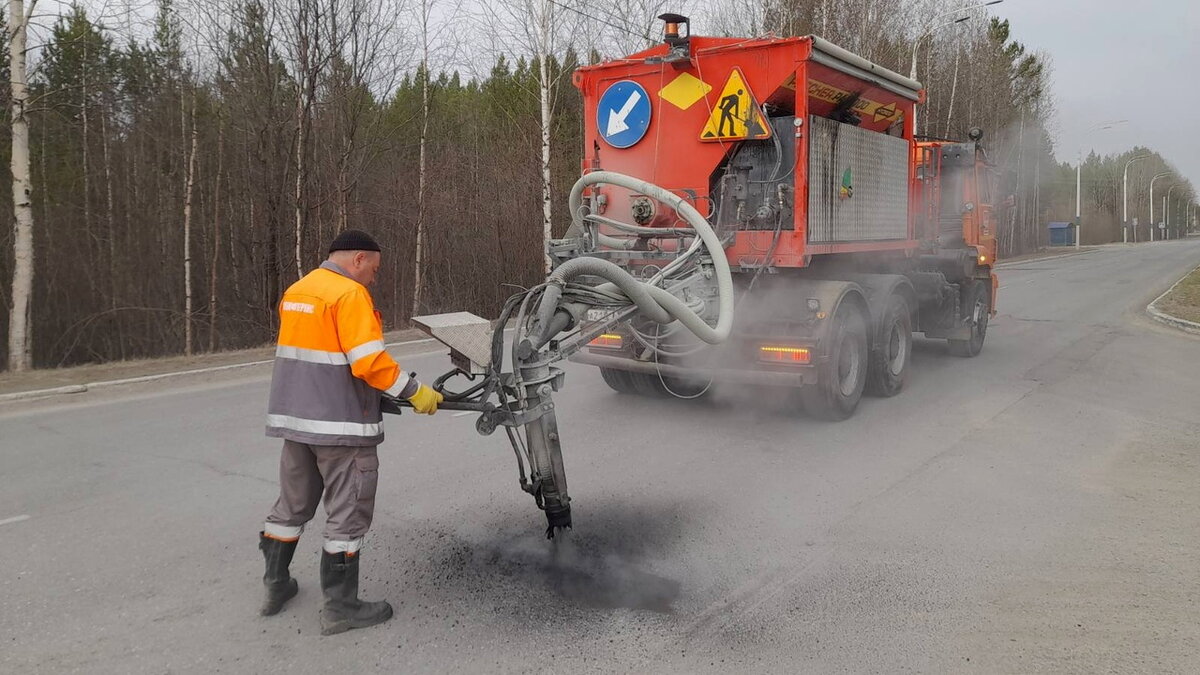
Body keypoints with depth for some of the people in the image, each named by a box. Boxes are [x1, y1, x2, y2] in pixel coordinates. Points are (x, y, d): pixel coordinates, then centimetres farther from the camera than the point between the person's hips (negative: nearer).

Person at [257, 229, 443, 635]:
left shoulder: (295, 292, 13)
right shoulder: (350, 294, -15)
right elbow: (370, 362, -22)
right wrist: (415, 393, -13)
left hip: (294, 417, 9)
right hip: (340, 424, -9)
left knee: (293, 504, 20)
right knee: (347, 515, 2)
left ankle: (275, 587, 32)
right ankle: (340, 607, 10)